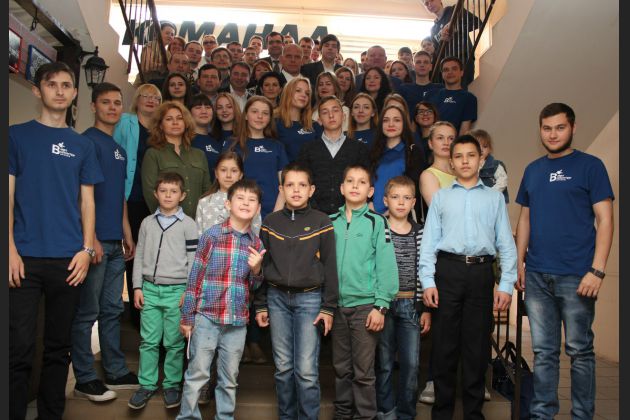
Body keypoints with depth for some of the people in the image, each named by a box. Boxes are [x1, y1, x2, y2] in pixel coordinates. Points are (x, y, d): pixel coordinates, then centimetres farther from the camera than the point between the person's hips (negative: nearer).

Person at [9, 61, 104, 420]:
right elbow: (9, 195, 1)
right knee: (20, 348, -1)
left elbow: (87, 201, 10)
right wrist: (10, 249, -8)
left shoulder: (83, 145, 12)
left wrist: (86, 249, -2)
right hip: (26, 257, -2)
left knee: (59, 347, 11)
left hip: (69, 259, 2)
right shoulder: (18, 135, 6)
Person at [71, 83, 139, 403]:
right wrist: (90, 239, -18)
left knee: (112, 310, 14)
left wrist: (127, 236, 17)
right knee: (87, 312, 2)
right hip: (94, 240, -8)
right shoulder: (87, 141, -6)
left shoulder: (119, 148, 17)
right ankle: (84, 378, 13)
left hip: (115, 243, 8)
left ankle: (116, 372, 24)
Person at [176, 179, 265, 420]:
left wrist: (256, 270, -11)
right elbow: (195, 277, -4)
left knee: (229, 379, 14)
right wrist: (187, 317, -2)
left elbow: (255, 287, 11)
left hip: (237, 321, 3)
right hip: (207, 317, -3)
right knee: (197, 374, 6)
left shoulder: (256, 244, 4)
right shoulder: (211, 235, -6)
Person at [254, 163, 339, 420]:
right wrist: (260, 305, 6)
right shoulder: (270, 222, 6)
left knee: (307, 370, -3)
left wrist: (329, 307, -4)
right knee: (283, 368, 10)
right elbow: (262, 265, 9)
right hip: (277, 298, 3)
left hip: (309, 298, -2)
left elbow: (330, 268, 0)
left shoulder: (322, 222, -1)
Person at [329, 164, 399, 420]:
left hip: (365, 305, -3)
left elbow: (386, 266, -7)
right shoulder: (330, 223, 8)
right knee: (341, 368, 15)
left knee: (363, 372, 3)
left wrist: (381, 306, -12)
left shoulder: (377, 223, -2)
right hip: (337, 305, 4)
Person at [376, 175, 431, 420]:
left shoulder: (419, 233, 6)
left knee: (411, 363, 4)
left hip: (411, 304, 3)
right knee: (384, 363, 7)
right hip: (384, 302, -2)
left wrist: (426, 308, 5)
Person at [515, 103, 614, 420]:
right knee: (543, 351, 11)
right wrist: (519, 262, 8)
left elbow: (604, 219, -5)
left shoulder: (590, 165, 0)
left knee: (579, 350, 6)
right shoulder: (532, 170, 13)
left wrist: (597, 270, -13)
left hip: (576, 275, -4)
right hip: (536, 275, 4)